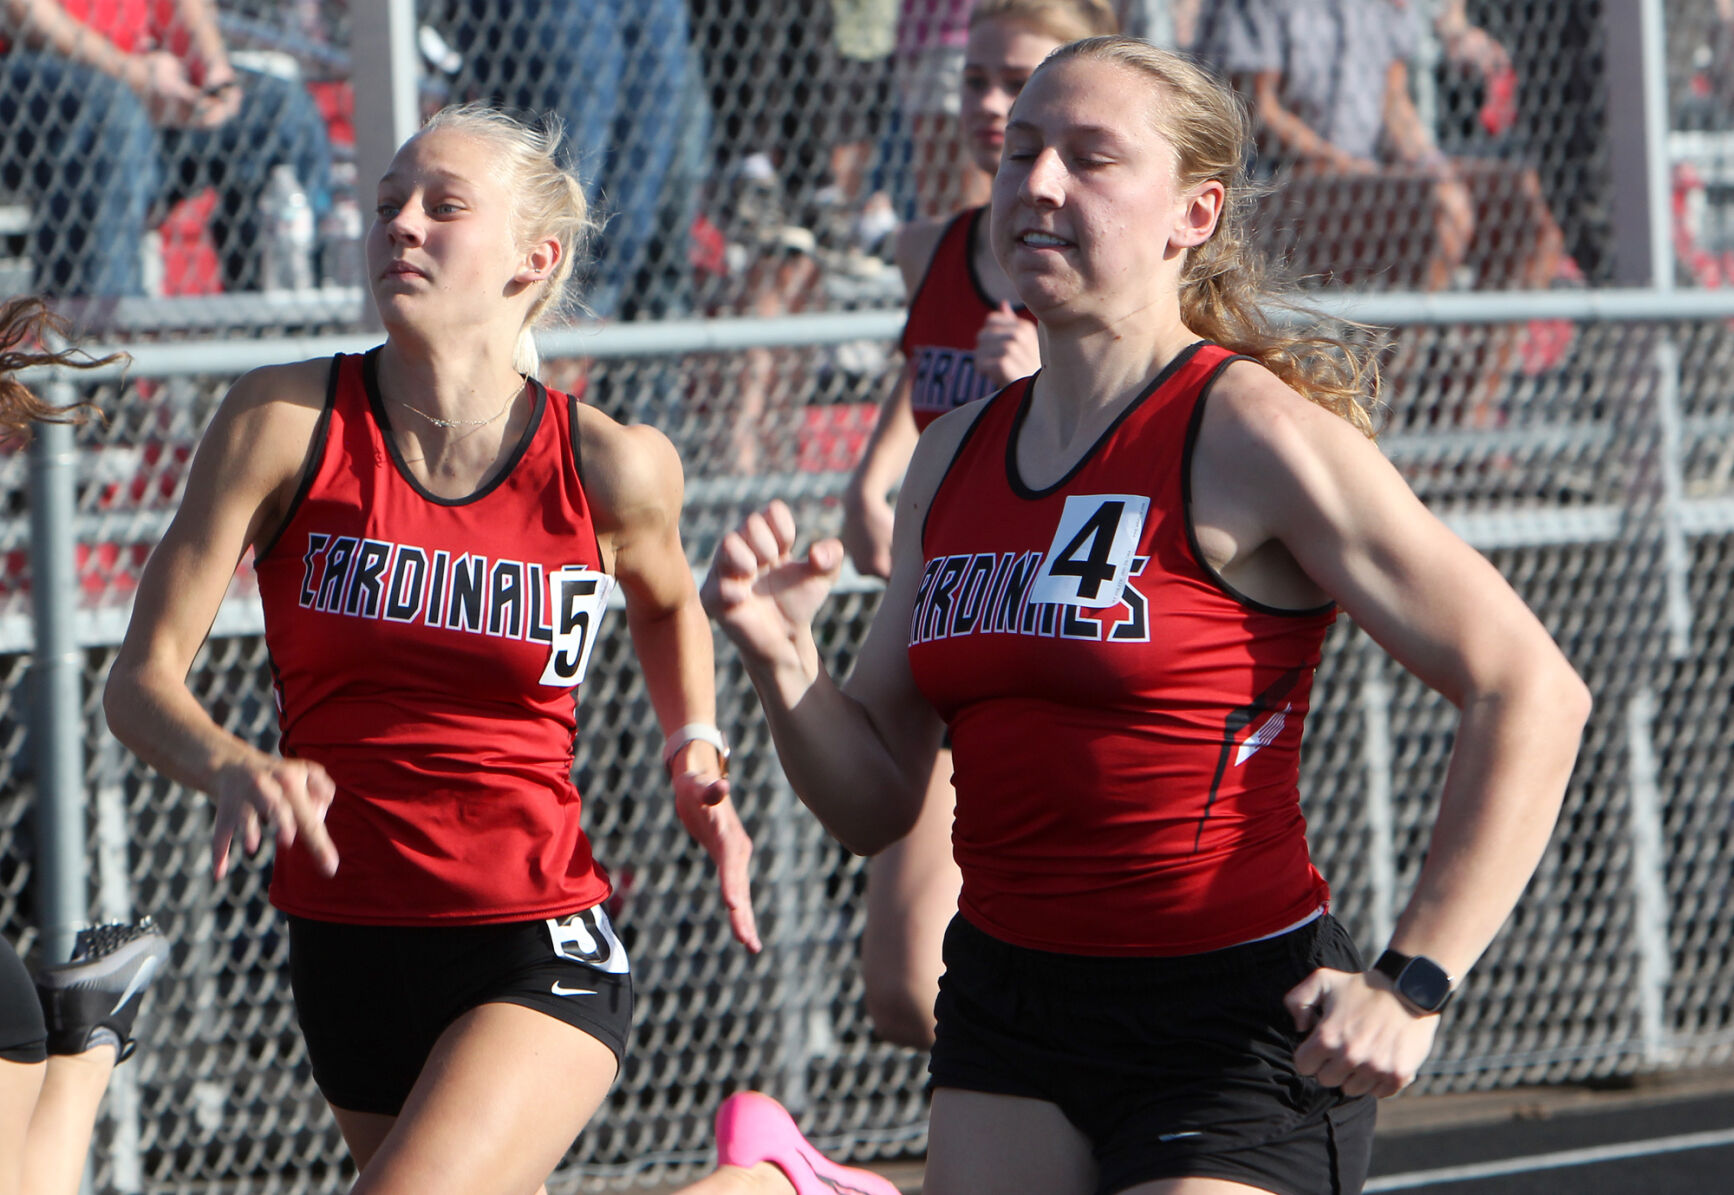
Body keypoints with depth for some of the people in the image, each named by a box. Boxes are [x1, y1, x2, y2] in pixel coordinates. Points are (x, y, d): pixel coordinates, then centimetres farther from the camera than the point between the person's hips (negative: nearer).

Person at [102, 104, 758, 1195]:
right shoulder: (288, 422, -7)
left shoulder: (609, 467, -6)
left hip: (540, 950, -3)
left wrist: (696, 754, 2)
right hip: (348, 940, 3)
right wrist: (232, 770, -28)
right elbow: (142, 679, -8)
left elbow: (667, 605, 18)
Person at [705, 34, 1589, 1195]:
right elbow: (876, 804, 13)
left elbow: (1530, 691, -14)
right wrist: (783, 662, -7)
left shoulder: (1249, 433, -11)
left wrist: (1414, 982, -18)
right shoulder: (956, 457, 10)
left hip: (1239, 1024, -6)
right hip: (1006, 1006, 6)